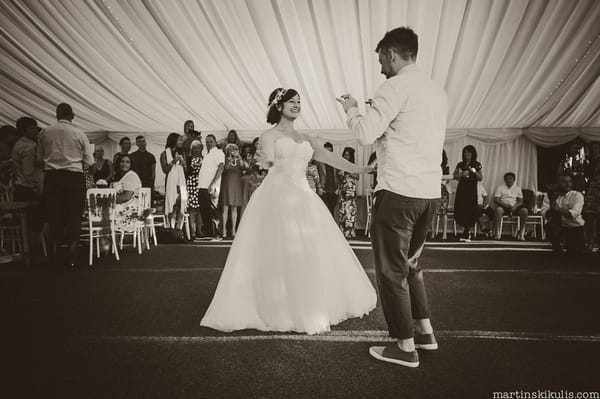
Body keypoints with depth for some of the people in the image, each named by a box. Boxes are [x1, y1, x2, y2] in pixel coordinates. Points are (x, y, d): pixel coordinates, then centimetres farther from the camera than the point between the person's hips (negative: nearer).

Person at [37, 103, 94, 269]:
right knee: (74, 218, 4)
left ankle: (53, 257, 13)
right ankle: (72, 259, 6)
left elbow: (39, 157, 9)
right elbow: (89, 162, -1)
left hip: (51, 177, 2)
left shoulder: (45, 132, 5)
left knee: (54, 217, 9)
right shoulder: (79, 134, -2)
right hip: (74, 177, -2)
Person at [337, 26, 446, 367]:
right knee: (411, 263, 24)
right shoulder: (438, 91, 16)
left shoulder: (396, 87, -8)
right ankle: (425, 330, 31)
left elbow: (365, 134, -15)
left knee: (392, 271, 4)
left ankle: (405, 347, 14)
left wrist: (351, 109, 4)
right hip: (432, 192, 8)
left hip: (399, 192, -8)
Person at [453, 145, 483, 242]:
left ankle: (467, 233, 5)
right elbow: (455, 176, 10)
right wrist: (462, 175, -8)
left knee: (470, 210, -7)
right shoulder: (460, 164, 12)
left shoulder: (477, 165, 6)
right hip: (461, 189, 2)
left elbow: (481, 178, 4)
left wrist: (474, 172, -11)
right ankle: (468, 231, 14)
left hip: (471, 190, -2)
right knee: (460, 210, -4)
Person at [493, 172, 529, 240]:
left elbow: (520, 201, 9)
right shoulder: (500, 188, 13)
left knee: (525, 210, -30)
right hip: (503, 207, -2)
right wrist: (504, 204, -16)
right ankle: (498, 233, -38)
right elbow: (496, 200, 2)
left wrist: (515, 206, -14)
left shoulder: (518, 188, 18)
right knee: (498, 209, -38)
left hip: (514, 207, 2)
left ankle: (522, 234, -24)